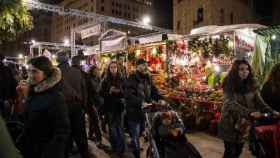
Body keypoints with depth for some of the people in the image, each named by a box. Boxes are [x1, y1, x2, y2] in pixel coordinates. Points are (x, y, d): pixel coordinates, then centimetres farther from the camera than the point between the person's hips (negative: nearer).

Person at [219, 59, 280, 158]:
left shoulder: (251, 84, 2)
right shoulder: (229, 84, -14)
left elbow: (259, 101, -5)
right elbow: (232, 104, -27)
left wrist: (271, 111, -23)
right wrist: (250, 112, -39)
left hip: (244, 122, 5)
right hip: (230, 123, -4)